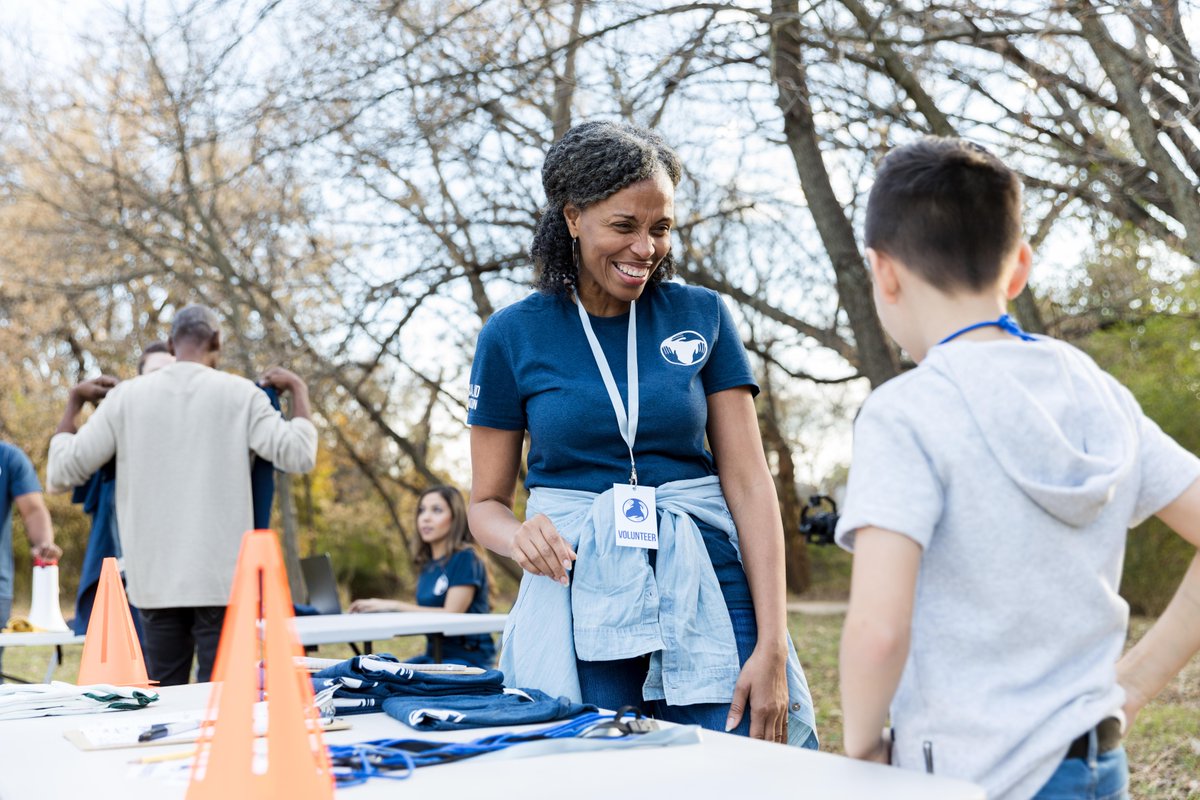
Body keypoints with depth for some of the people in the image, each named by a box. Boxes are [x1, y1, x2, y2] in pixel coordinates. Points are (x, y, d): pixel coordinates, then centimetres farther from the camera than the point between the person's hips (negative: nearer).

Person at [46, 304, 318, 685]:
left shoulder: (125, 396, 5)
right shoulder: (239, 393, 0)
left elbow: (62, 471, 6)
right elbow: (298, 455, -7)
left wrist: (74, 402, 20)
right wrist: (298, 389, 7)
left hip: (155, 578, 2)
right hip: (222, 578, -2)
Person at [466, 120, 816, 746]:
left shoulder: (702, 317, 4)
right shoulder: (512, 336, 3)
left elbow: (749, 484, 0)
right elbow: (487, 502, 9)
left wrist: (772, 648, -8)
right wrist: (520, 536, -16)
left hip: (707, 593, 1)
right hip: (579, 596, 0)